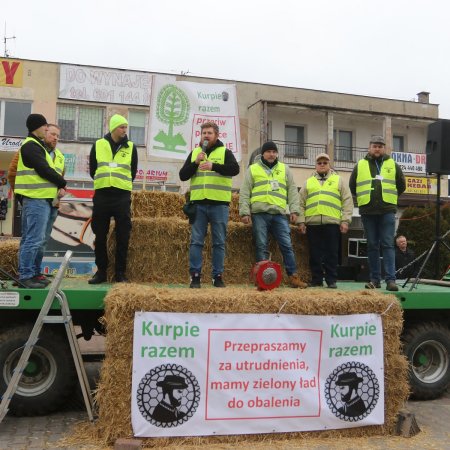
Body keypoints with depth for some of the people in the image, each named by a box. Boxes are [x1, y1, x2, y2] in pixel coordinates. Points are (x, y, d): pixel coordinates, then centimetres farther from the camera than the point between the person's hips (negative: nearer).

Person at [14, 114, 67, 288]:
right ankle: (25, 276, -6)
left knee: (32, 239, 12)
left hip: (40, 199, 10)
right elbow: (44, 170, -17)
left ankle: (31, 273, 17)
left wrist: (59, 186, 2)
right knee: (34, 239, -10)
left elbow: (47, 169, 19)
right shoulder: (31, 146, -11)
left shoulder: (36, 145, 21)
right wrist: (62, 183, -3)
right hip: (36, 199, -10)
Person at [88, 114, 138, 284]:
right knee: (100, 236, 4)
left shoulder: (131, 147, 6)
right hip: (101, 196, 1)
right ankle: (101, 271, 15)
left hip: (122, 197, 0)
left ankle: (120, 273, 10)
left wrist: (122, 184, 11)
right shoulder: (98, 145, 6)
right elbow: (92, 170, 13)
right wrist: (103, 181, 11)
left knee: (123, 237, 1)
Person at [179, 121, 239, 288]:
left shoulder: (225, 152, 6)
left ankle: (218, 276, 10)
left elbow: (235, 169, -12)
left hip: (219, 204, -2)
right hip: (198, 204, 2)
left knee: (219, 242, 2)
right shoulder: (194, 153, 15)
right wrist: (196, 163, -7)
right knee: (196, 242, 1)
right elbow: (183, 176, 8)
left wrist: (213, 166, -24)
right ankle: (195, 276, 7)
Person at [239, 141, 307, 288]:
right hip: (259, 214, -1)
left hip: (279, 214, 1)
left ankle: (293, 277, 0)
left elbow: (292, 191, 15)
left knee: (287, 246, -3)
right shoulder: (252, 169, 12)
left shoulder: (285, 169, 17)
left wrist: (294, 210, 5)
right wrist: (244, 212, -1)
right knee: (261, 247, -1)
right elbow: (245, 193, 8)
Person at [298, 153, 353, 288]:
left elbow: (347, 202, 6)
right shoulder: (308, 182, 18)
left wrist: (345, 221, -4)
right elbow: (301, 203, 14)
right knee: (315, 254, 4)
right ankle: (316, 280, 12)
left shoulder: (339, 181, 13)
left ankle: (331, 280, 8)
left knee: (332, 254, 1)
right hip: (312, 223, 2)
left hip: (332, 223, -2)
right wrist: (301, 221, 4)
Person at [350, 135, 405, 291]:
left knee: (388, 245, -6)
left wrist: (390, 197, 13)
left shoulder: (393, 165, 9)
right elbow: (352, 187, 17)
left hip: (387, 211, -1)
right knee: (372, 246, 5)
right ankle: (375, 279, 11)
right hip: (367, 212, 1)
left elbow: (401, 186, 16)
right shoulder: (359, 166, 10)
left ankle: (390, 279, -8)